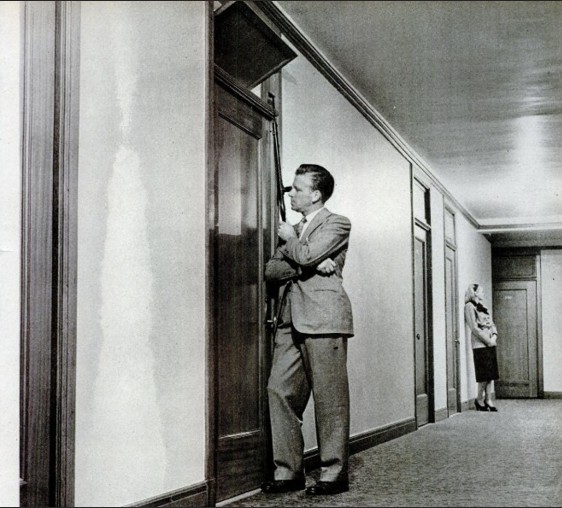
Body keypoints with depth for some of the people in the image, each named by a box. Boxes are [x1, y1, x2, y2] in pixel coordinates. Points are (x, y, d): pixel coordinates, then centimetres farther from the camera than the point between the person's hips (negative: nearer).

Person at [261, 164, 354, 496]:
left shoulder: (337, 224, 2)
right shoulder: (294, 230, 23)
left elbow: (306, 255, -16)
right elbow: (271, 269, 11)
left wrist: (289, 238, 4)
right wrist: (306, 266, -6)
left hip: (323, 319, -7)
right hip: (292, 320, 7)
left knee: (329, 398, -4)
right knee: (280, 391, 1)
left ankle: (334, 473, 5)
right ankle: (288, 470, 9)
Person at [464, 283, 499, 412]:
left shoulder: (483, 307, 20)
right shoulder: (470, 306, -6)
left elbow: (492, 324, 18)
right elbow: (474, 328, -13)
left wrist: (494, 337, -1)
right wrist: (487, 340, -13)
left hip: (490, 344, 8)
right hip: (480, 345, -8)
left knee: (491, 374, 6)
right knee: (484, 374, -6)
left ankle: (488, 400, 11)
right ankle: (479, 399, 8)